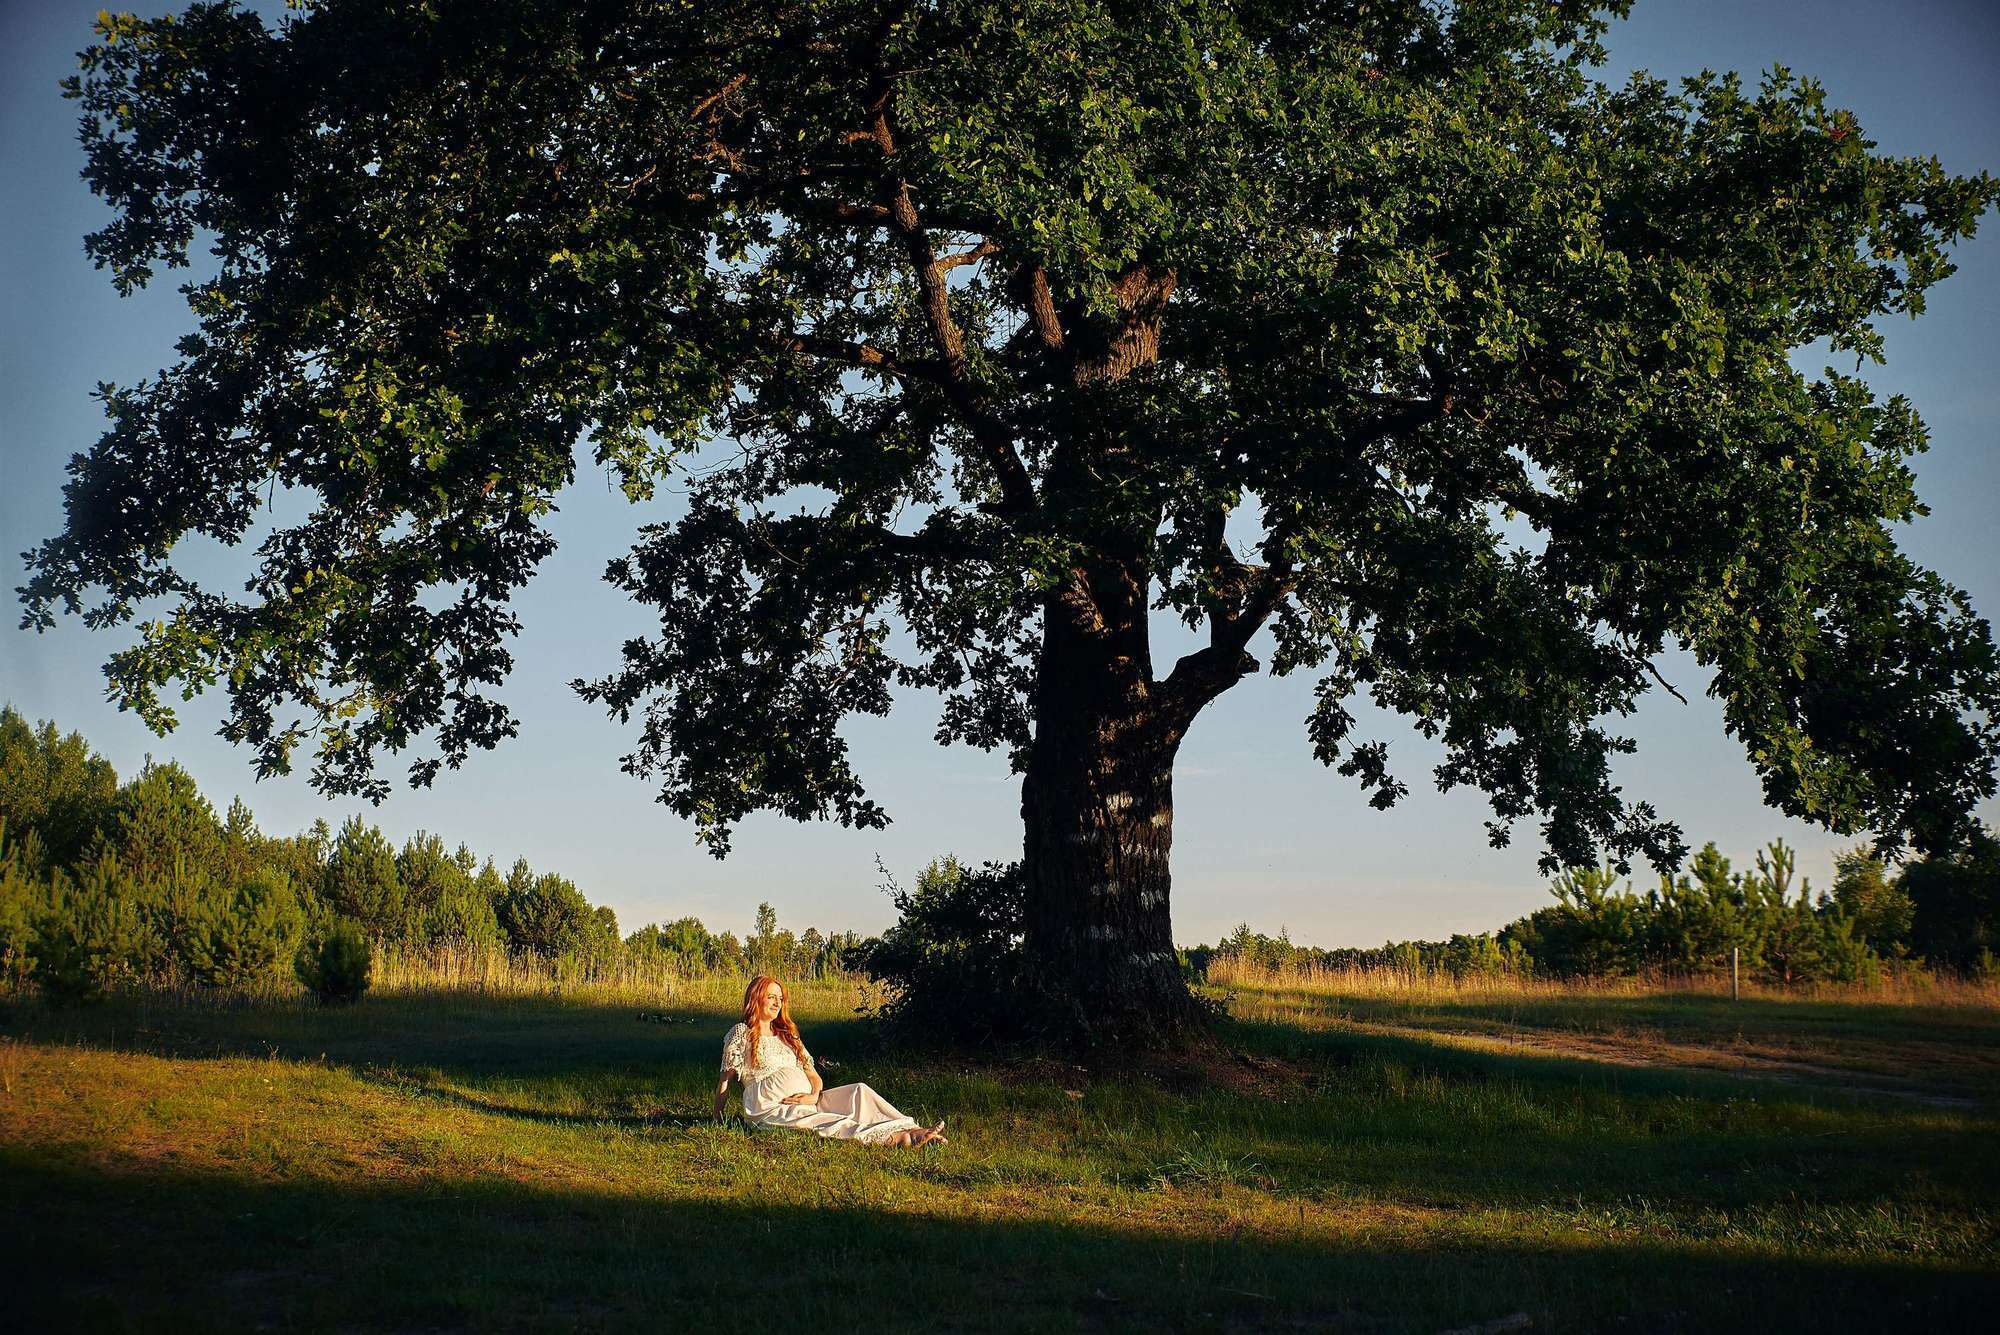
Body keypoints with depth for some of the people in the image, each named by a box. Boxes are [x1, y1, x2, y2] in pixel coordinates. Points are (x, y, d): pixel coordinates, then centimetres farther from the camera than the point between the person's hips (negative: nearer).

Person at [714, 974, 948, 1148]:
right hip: (772, 1109, -6)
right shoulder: (742, 1032, 8)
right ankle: (897, 1136, -54)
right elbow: (726, 1078, 5)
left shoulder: (787, 1034, 26)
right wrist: (718, 1115, -4)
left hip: (805, 1102, 6)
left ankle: (913, 1131, -38)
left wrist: (814, 1095, -3)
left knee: (859, 1091, -18)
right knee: (832, 1124, -31)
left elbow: (812, 1073, 18)